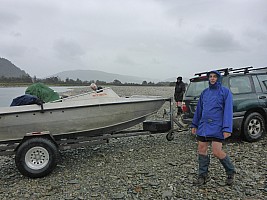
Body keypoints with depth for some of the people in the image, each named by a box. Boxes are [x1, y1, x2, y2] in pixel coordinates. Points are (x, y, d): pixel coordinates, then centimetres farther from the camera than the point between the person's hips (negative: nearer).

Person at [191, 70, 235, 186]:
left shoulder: (225, 92, -2)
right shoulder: (205, 92, 13)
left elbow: (228, 111, -8)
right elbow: (199, 109, 17)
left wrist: (227, 129, -16)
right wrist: (194, 124, 17)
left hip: (217, 127, -5)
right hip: (203, 126, 5)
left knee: (217, 152, -7)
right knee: (201, 150, 7)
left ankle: (230, 172, 21)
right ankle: (203, 175, 23)